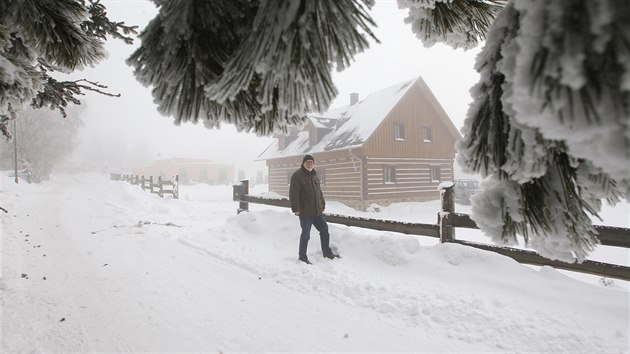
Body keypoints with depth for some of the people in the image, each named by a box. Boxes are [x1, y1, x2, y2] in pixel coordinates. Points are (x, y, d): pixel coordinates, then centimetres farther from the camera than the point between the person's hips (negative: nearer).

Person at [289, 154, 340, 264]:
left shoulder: (314, 175, 14)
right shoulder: (297, 175, -11)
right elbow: (293, 194, -16)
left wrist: (322, 205, 18)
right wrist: (296, 209, -20)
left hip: (317, 211, 8)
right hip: (305, 212, -8)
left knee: (324, 229, 14)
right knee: (306, 234, 1)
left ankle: (327, 253, 30)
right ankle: (302, 257, 17)